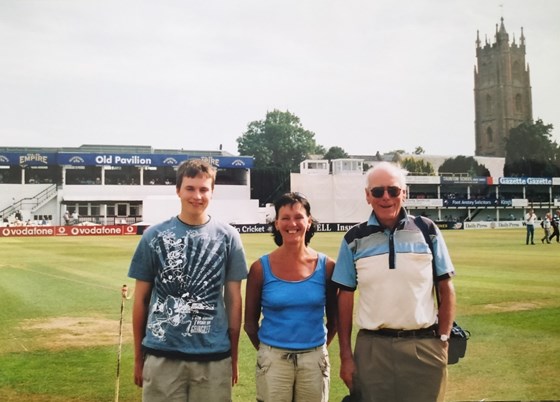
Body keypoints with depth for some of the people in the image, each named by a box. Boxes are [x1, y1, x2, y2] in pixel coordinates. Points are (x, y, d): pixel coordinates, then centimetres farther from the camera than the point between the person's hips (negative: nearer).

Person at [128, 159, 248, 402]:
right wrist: (138, 356, 8)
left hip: (214, 355, 0)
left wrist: (234, 356, 6)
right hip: (161, 354, 0)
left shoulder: (228, 237, 3)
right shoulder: (154, 236, 2)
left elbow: (233, 299, 6)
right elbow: (141, 299, 6)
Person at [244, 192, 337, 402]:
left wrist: (315, 350, 10)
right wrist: (268, 351, 8)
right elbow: (250, 323, 4)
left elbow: (333, 319, 9)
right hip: (273, 360, -1)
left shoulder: (326, 266, -2)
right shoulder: (261, 268, -5)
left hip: (314, 360, 1)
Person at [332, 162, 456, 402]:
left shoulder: (427, 231, 1)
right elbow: (345, 297, 4)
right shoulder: (354, 239, 2)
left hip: (424, 346, 0)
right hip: (372, 348, 0)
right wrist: (345, 355, 2)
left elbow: (446, 289, 4)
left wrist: (443, 340, -2)